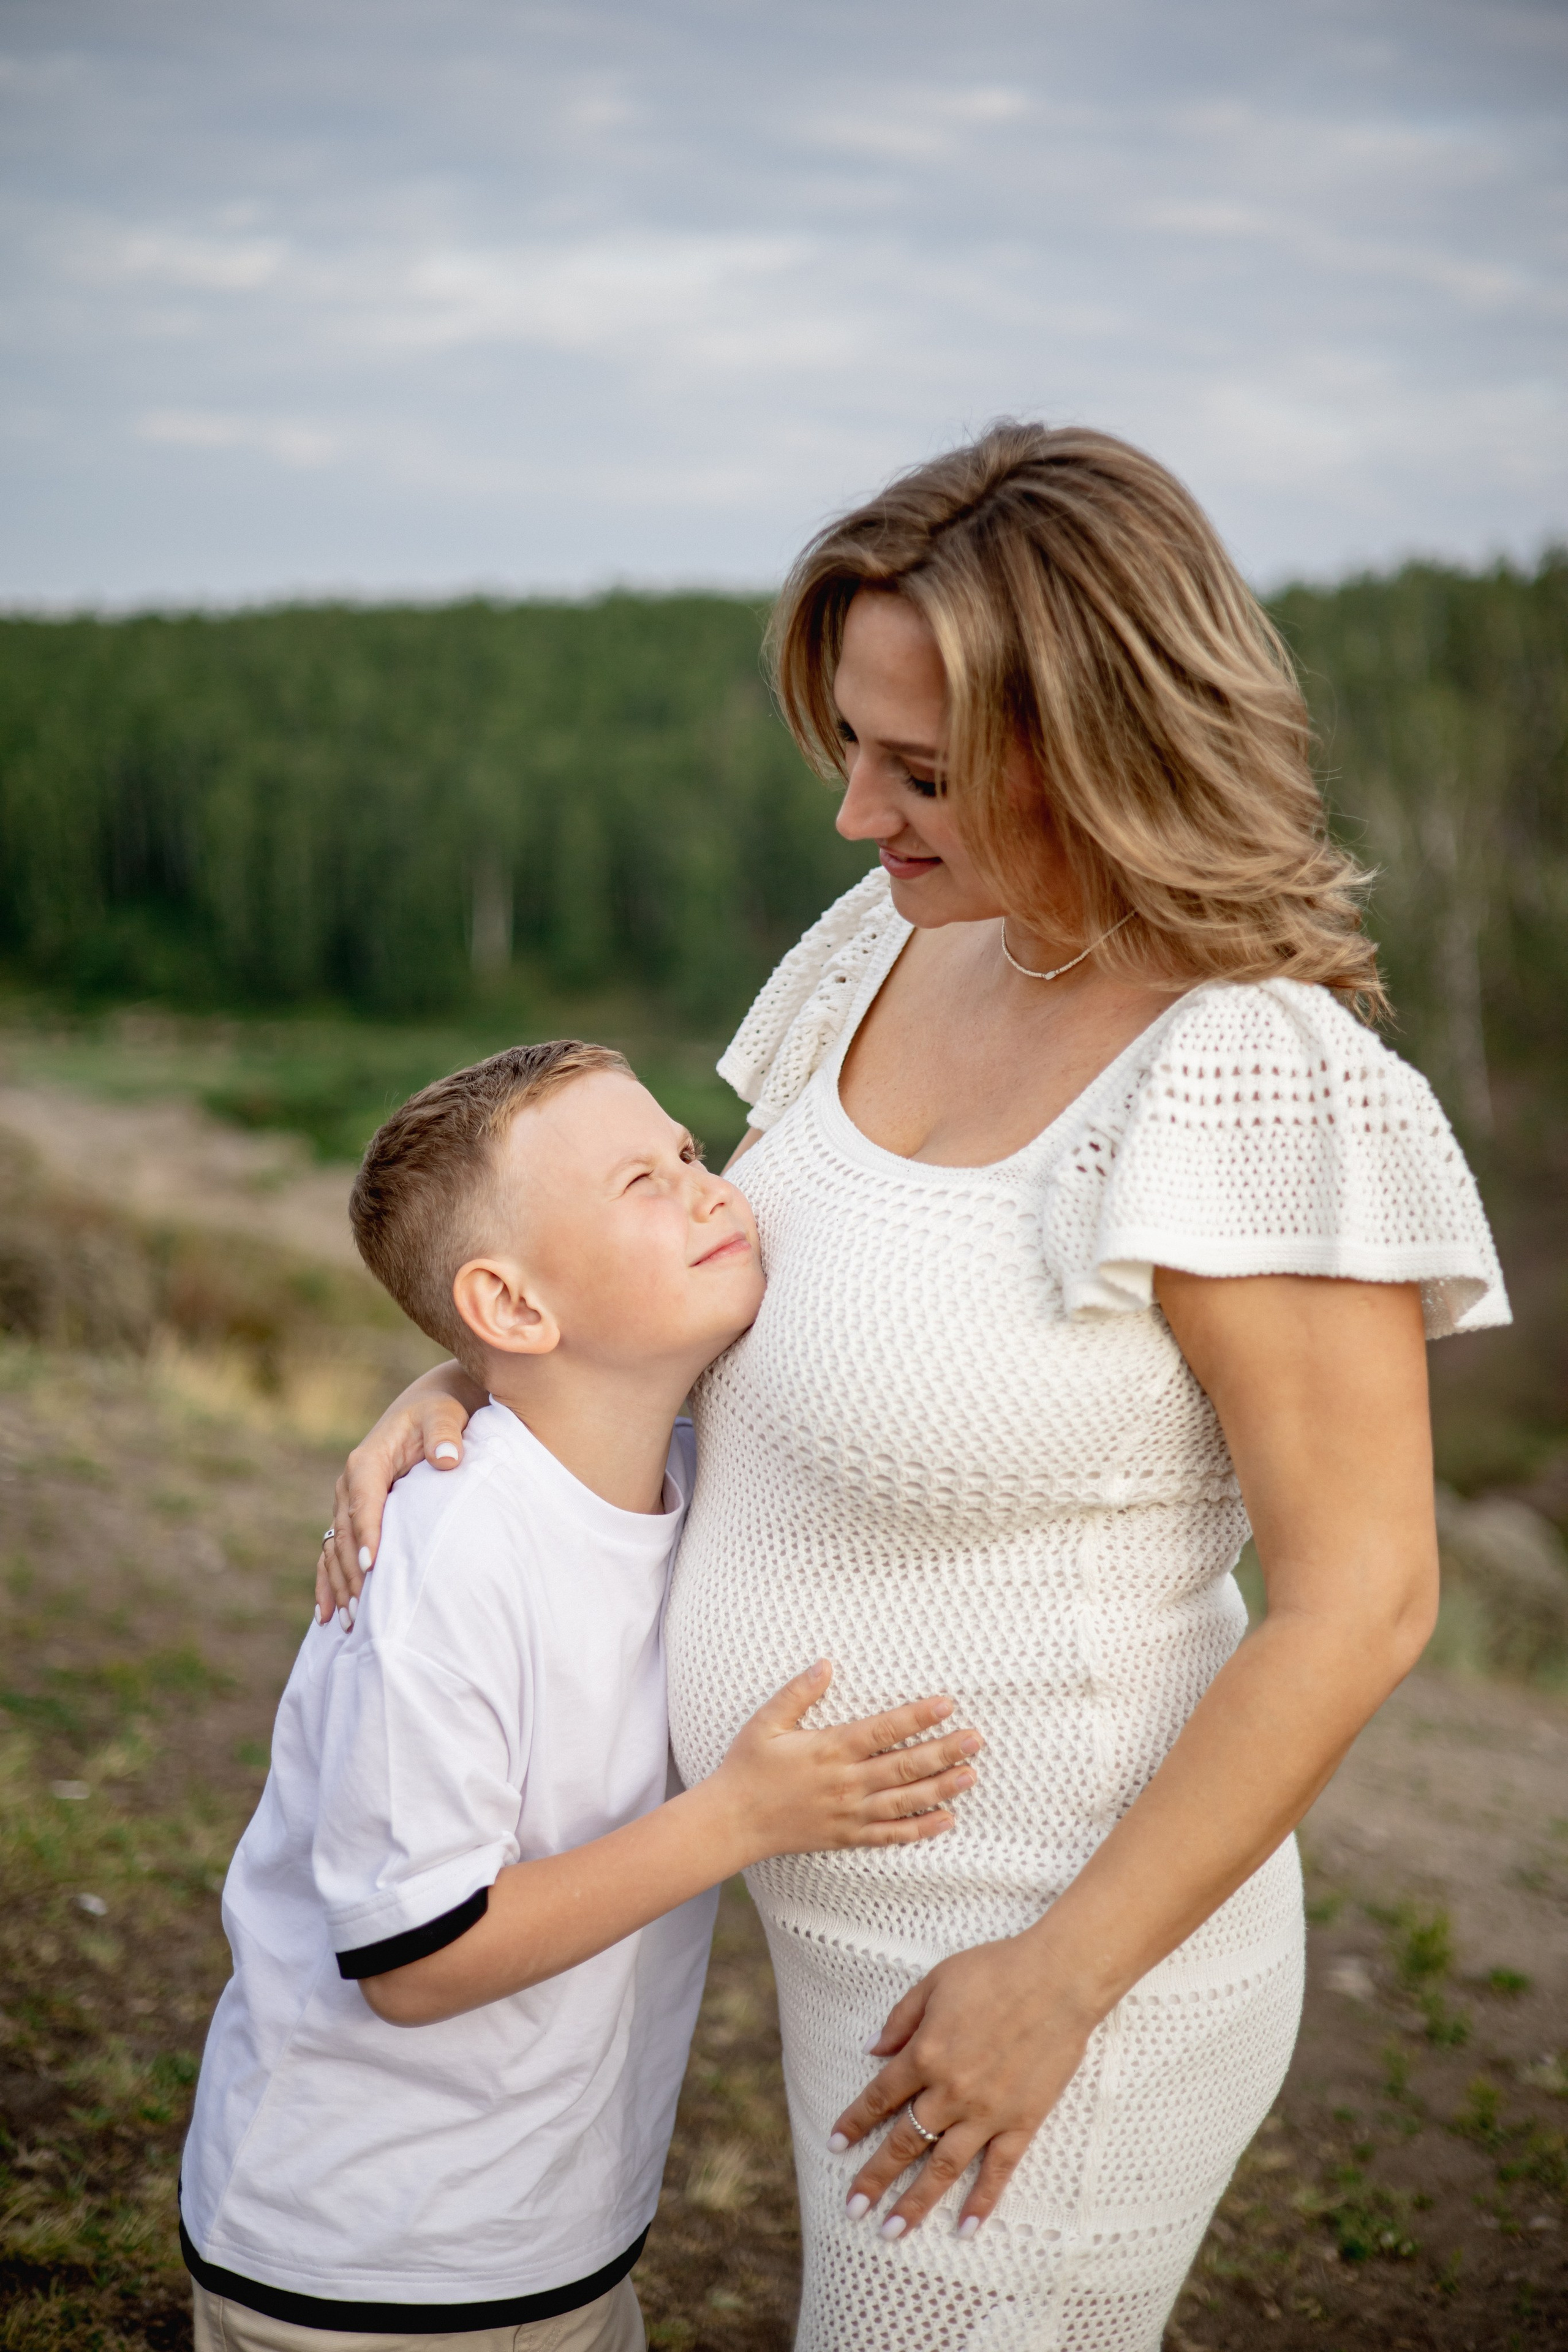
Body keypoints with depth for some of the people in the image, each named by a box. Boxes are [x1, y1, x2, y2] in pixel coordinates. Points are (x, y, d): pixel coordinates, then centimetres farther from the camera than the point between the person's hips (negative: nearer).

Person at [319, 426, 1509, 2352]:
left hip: (1051, 1936, -8)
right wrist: (465, 1385, -5)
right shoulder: (900, 947, -3)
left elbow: (1358, 1597, -23)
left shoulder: (1251, 1086, -27)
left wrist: (1059, 1980, -20)